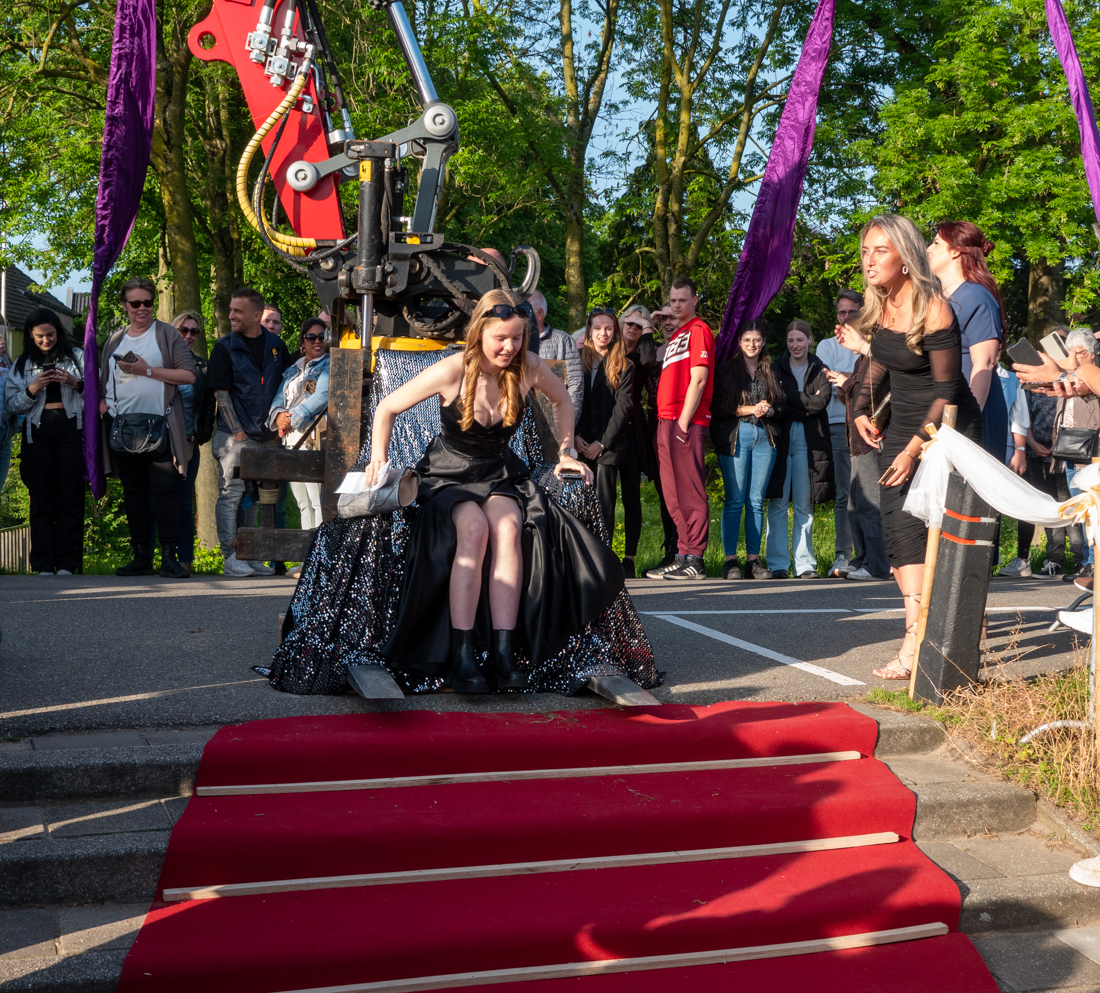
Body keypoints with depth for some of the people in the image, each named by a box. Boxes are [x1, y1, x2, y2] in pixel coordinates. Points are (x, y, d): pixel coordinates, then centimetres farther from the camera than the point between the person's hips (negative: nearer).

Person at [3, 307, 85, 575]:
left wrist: (76, 383, -8)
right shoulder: (21, 365, 16)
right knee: (41, 496, -4)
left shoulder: (76, 356, 14)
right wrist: (32, 389, -6)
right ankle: (43, 564, -3)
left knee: (70, 495, -7)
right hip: (37, 430, 1)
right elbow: (11, 406, 10)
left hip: (71, 428, -1)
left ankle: (67, 563, -5)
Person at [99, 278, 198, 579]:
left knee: (164, 489, -10)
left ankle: (169, 556, -8)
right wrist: (102, 402, 7)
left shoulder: (166, 334, 4)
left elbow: (189, 374, -7)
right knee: (133, 492, 7)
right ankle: (141, 557, 13)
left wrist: (147, 370, -12)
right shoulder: (114, 341, 18)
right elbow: (103, 381, 27)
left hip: (159, 425, -5)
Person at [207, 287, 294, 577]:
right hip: (236, 435, -4)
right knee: (232, 493, -6)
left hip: (269, 436, 4)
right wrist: (236, 430, -11)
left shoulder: (276, 346, 9)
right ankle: (231, 556, -2)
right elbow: (221, 392, -5)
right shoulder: (225, 348, -1)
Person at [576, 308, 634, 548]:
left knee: (604, 501, -5)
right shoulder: (579, 360, 12)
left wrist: (601, 442, -9)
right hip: (582, 444, 2)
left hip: (609, 444, -2)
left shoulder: (623, 366, 3)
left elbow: (623, 406, -3)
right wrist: (575, 436, -4)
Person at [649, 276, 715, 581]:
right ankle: (683, 556, 14)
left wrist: (684, 421, -17)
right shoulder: (676, 335, 23)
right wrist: (665, 422, 14)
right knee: (674, 495, 9)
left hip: (686, 422, -9)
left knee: (689, 492, -9)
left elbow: (698, 380, -12)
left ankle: (694, 560, -8)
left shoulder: (699, 330, -3)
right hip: (666, 421, 9)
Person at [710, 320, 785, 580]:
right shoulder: (726, 369, 6)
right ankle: (730, 560, -3)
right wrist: (750, 409, -10)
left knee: (757, 501, 3)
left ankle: (753, 559, 6)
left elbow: (782, 403, 16)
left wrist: (769, 410, -6)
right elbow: (718, 406, -2)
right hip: (735, 436, -3)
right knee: (735, 500, -6)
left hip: (765, 437, 3)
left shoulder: (771, 371, 16)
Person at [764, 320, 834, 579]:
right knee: (778, 502, -6)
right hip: (780, 437, 0)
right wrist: (805, 404, -8)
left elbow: (821, 402, -5)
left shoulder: (820, 370, 12)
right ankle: (778, 564, -2)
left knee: (804, 505, 1)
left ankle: (805, 564, 5)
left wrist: (788, 394, -7)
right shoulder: (776, 368, 11)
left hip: (809, 440, 1)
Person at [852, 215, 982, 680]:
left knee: (913, 523, -15)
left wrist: (914, 450, -22)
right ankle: (924, 621, 2)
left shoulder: (932, 310, -19)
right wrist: (862, 409, 7)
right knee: (894, 524, -3)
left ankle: (916, 644, -14)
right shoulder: (879, 308, 3)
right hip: (902, 426, 7)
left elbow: (947, 389, -18)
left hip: (946, 429, -7)